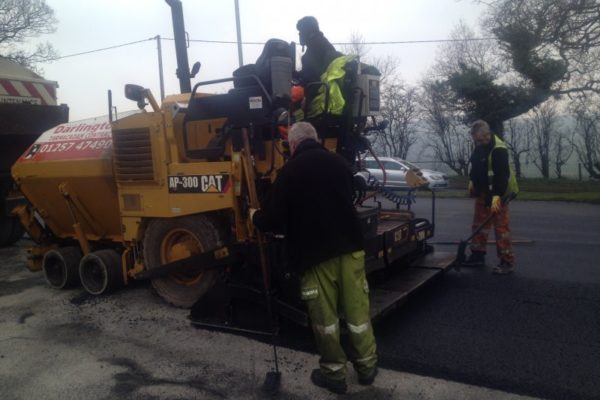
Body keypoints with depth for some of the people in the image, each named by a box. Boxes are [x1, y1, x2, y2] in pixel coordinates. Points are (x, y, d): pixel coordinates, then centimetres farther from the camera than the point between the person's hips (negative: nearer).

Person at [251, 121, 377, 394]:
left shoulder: (291, 170, -7)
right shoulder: (339, 163, 9)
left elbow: (274, 217, -9)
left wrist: (256, 218, 13)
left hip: (315, 252, -4)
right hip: (349, 246, 5)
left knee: (324, 314, 8)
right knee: (356, 307, 13)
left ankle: (333, 372, 19)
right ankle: (367, 366, 25)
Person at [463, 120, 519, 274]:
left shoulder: (498, 150, -24)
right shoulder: (479, 145, 4)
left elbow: (502, 175, -30)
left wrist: (497, 196, -36)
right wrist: (472, 180, 14)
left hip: (498, 193, -9)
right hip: (483, 191, 9)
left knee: (501, 227, -7)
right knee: (479, 224, 13)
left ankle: (507, 262, -2)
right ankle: (478, 255, 24)